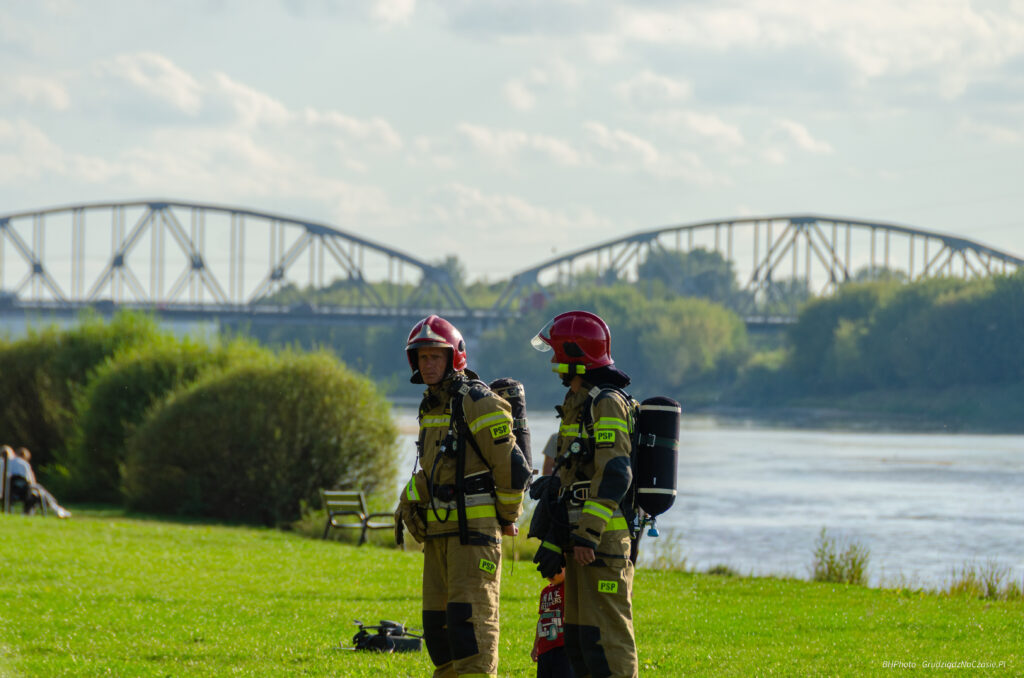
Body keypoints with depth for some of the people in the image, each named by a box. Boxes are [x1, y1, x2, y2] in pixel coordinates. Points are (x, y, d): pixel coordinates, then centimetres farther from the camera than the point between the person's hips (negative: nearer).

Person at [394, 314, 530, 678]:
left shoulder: (477, 403, -12)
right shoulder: (431, 406, 16)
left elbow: (513, 467, -13)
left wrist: (508, 518, -2)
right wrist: (410, 502, 15)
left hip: (474, 529, -9)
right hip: (438, 531, 9)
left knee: (470, 620, -14)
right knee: (437, 621, 9)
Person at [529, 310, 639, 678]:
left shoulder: (607, 403, -11)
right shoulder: (578, 404, 20)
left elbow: (613, 475, -21)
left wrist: (589, 536, -24)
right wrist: (555, 543, 21)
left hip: (604, 540, -10)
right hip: (582, 540, 10)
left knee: (605, 634, -11)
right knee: (578, 635, 11)